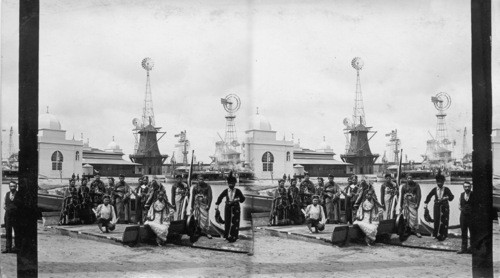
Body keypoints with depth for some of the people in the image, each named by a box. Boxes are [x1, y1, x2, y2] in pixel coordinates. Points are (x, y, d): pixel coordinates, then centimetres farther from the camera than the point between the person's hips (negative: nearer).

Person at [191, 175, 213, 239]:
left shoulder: (207, 186, -2)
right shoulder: (195, 187, 6)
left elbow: (210, 196, -3)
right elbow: (193, 197, 11)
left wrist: (208, 205, -12)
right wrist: (192, 207, 11)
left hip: (204, 204, -3)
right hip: (197, 204, 3)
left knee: (205, 218, -10)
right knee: (196, 218, 3)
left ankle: (207, 232, -9)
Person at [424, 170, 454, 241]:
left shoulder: (446, 189, -2)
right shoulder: (434, 189, 4)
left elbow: (451, 196, -5)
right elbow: (429, 196, 11)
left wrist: (447, 197, -26)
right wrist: (426, 203, 1)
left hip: (445, 207, -1)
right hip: (437, 206, 1)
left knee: (444, 221, -3)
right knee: (436, 220, -1)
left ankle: (443, 235, 6)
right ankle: (436, 234, 8)